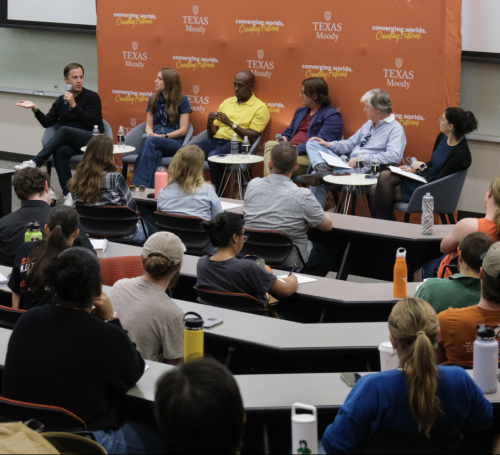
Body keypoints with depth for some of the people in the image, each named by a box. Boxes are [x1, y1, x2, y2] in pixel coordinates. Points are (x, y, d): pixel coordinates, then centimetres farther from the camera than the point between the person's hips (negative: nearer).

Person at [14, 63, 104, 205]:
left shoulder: (92, 97, 2)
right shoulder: (61, 100, 17)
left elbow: (89, 123, -12)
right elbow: (47, 123, 9)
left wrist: (73, 104, -19)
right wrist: (35, 109, -7)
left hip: (92, 140, -4)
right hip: (72, 144, 4)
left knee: (64, 130, -32)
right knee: (60, 152, -32)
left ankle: (35, 162, -35)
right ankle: (69, 194, -35)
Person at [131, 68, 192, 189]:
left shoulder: (182, 100, 2)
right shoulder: (153, 100, 18)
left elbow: (183, 130, -3)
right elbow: (149, 125, 17)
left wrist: (164, 136, -15)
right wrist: (151, 134, -7)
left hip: (175, 143, -3)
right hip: (156, 140, 3)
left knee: (151, 142, -36)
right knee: (155, 152, -37)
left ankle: (138, 183, -45)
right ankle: (152, 189, -48)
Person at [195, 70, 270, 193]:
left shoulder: (260, 107, 4)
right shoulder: (227, 102, 22)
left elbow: (253, 138, -8)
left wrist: (231, 123, -12)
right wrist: (210, 121, 1)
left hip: (237, 144, -5)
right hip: (216, 141, 5)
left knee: (213, 155, -36)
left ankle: (216, 194, -23)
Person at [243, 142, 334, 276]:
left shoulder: (253, 186, -11)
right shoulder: (302, 196, -24)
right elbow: (327, 226, -10)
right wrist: (315, 208, 11)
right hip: (291, 262, -5)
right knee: (327, 253, 27)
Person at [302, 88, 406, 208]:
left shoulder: (395, 129, -9)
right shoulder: (369, 124, 21)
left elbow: (394, 156, -24)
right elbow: (351, 143, 27)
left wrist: (363, 159, -25)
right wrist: (328, 145, 10)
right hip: (348, 164, 9)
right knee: (313, 144, -2)